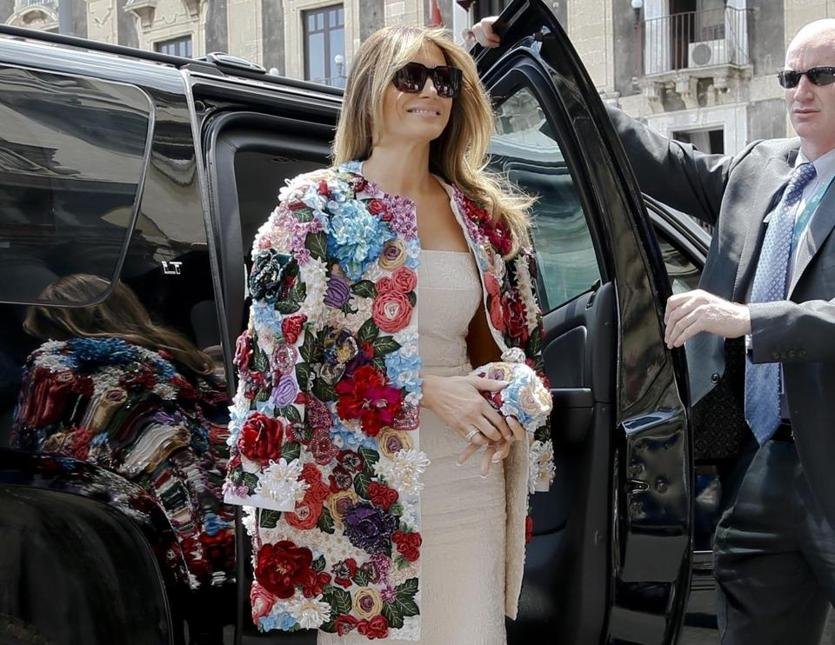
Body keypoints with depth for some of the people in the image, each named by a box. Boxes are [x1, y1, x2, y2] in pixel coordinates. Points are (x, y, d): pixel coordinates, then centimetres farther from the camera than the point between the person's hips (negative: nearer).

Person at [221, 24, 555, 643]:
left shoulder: (485, 217, 12)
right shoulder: (316, 208, -1)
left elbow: (513, 339, 20)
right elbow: (297, 349, -8)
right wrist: (425, 389, -14)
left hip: (467, 474, 4)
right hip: (360, 477, -4)